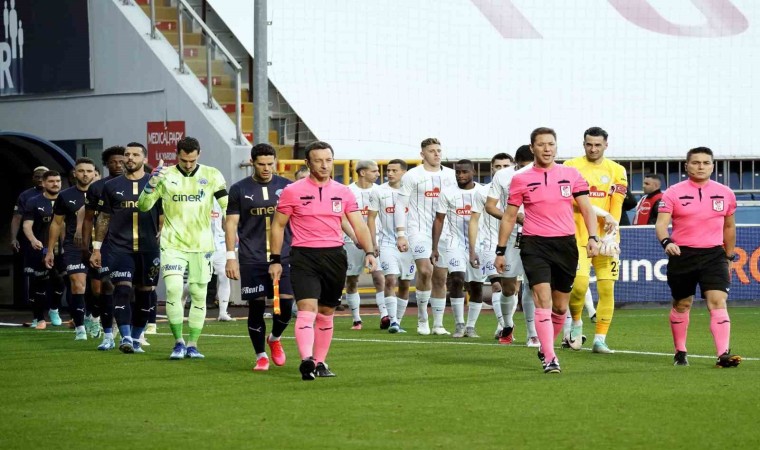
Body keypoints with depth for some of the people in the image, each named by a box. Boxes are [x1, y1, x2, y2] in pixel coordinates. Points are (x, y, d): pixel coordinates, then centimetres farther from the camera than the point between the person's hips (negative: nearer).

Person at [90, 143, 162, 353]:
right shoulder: (112, 186, 8)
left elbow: (163, 217, 9)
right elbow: (103, 218, 13)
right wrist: (96, 248, 8)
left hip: (148, 249, 1)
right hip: (118, 247, -1)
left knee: (144, 294, 5)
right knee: (122, 290, -14)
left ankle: (136, 339, 16)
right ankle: (125, 338, -19)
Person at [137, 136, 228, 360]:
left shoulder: (211, 176, 1)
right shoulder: (165, 175, 0)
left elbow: (228, 205, 3)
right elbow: (143, 206, -2)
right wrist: (152, 182, -18)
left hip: (201, 246, 1)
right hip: (173, 244, -1)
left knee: (199, 295, 4)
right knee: (173, 290, -16)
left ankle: (192, 344, 14)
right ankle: (178, 342, -4)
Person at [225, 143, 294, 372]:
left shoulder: (286, 187, 7)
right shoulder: (239, 189, 4)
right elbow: (231, 222, 4)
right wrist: (231, 256, -2)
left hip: (283, 256, 1)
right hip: (252, 259, -1)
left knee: (286, 303, -7)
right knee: (256, 306, -1)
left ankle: (275, 338, 23)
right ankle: (261, 356, 11)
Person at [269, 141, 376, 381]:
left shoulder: (343, 192, 8)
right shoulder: (292, 192, -1)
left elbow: (359, 225, 6)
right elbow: (278, 225, 5)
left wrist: (369, 252, -9)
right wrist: (275, 259, 2)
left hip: (335, 255, 4)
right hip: (304, 256, -4)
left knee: (326, 313, 10)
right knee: (307, 308, -18)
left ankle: (319, 362, 20)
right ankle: (306, 360, -30)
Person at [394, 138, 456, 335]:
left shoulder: (450, 176, 10)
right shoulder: (412, 176, -1)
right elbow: (400, 205, -1)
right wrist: (400, 234, -8)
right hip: (419, 230, -4)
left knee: (441, 278, 5)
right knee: (425, 271, -20)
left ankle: (438, 324, 12)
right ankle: (422, 319, -5)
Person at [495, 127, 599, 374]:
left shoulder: (571, 174, 6)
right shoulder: (521, 180, 3)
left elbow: (586, 208, 8)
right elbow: (509, 217, 8)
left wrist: (592, 237, -6)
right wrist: (500, 251, 7)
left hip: (565, 243, 2)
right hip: (535, 244, -2)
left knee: (560, 306, 10)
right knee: (543, 300, -16)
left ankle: (546, 347, 32)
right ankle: (549, 358, -16)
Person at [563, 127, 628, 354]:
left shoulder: (617, 171, 9)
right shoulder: (571, 167, 3)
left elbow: (616, 207, 3)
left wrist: (610, 235, -9)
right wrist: (601, 213, -13)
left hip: (605, 239, 3)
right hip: (579, 237, -2)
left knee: (607, 288, -2)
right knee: (579, 283, -16)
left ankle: (600, 339, 6)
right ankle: (576, 322, 13)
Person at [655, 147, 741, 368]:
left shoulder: (725, 194, 7)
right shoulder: (674, 193, -2)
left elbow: (729, 227, 18)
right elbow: (661, 222, -11)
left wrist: (730, 256, 19)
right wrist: (666, 241, -31)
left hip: (714, 255, 1)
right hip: (682, 255, -1)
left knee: (718, 301, -15)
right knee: (682, 304, 10)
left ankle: (723, 354, -22)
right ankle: (680, 352, 27)